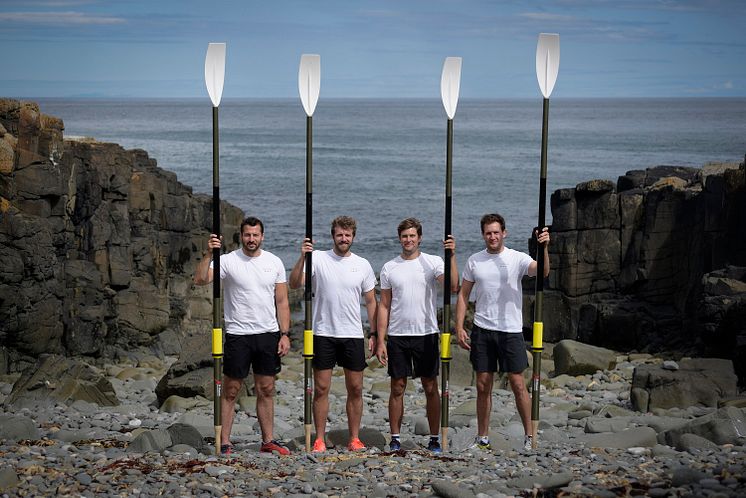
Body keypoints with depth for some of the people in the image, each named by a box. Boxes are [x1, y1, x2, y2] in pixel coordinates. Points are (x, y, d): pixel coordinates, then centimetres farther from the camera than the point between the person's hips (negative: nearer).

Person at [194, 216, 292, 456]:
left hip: (268, 335, 4)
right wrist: (209, 254, -32)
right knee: (230, 391, 1)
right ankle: (224, 443, 6)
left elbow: (282, 301, 6)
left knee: (266, 390, 11)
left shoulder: (274, 262, 5)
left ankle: (268, 441, 20)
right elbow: (201, 279, -22)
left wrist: (285, 334, 0)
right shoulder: (228, 260, -7)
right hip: (238, 335, -3)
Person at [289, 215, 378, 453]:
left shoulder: (362, 265, 5)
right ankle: (319, 440, 9)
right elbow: (294, 284, -14)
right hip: (323, 334, -2)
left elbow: (371, 301, 9)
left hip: (353, 335, 2)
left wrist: (374, 334, 4)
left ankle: (354, 439, 14)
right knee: (321, 389, 1)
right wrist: (302, 257, -27)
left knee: (355, 389, 6)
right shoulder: (317, 259, -3)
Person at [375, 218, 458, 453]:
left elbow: (453, 287, -17)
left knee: (431, 388, 4)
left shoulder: (433, 262, -1)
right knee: (397, 388, 5)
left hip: (426, 334, -1)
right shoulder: (389, 268, 6)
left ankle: (435, 439, 12)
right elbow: (384, 306, 7)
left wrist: (452, 256, -27)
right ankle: (395, 439, 13)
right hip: (397, 336, 2)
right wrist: (381, 341, 1)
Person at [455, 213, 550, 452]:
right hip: (482, 331, 3)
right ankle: (482, 439, 16)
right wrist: (459, 328, 0)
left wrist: (544, 247, -39)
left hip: (510, 331, -3)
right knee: (483, 386, 8)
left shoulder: (517, 259, -4)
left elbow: (542, 271, -23)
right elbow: (463, 295, 8)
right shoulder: (474, 261, 6)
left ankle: (530, 436, 7)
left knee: (517, 383, -2)